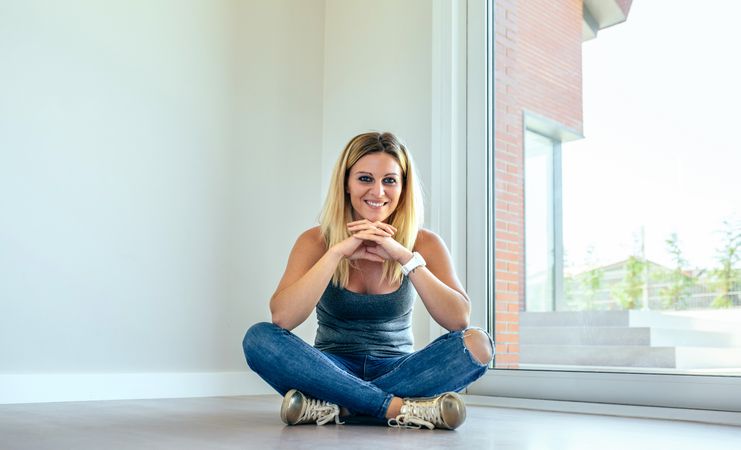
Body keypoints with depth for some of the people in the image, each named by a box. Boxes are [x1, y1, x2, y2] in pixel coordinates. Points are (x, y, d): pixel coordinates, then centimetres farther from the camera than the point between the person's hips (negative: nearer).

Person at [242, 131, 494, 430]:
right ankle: (401, 408, -31)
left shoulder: (423, 244, -2)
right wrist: (337, 252, -23)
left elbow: (459, 319, -16)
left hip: (397, 371, 0)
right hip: (333, 369, 0)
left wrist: (405, 256, -23)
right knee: (259, 338, -26)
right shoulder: (316, 242, -4)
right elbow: (282, 317, -19)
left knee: (477, 343, -25)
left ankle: (336, 408, -27)